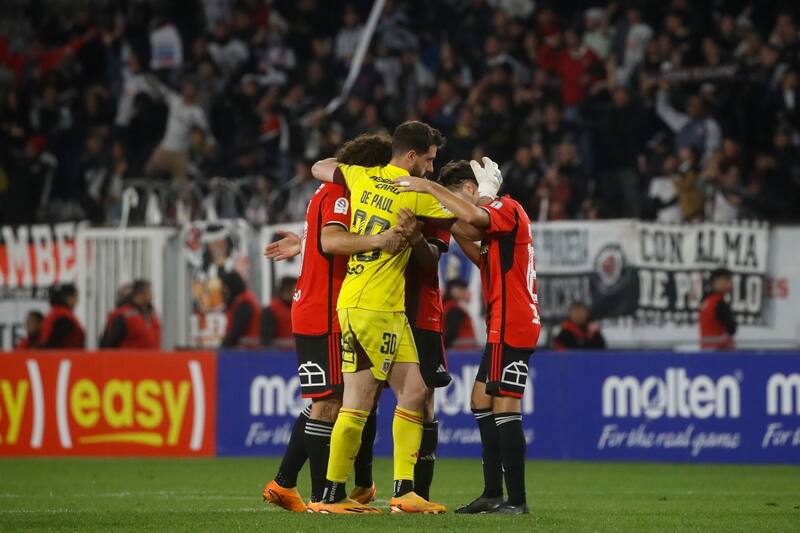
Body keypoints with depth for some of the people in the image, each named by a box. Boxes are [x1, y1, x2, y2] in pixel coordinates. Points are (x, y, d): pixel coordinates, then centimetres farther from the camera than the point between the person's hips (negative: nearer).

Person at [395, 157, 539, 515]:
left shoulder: (507, 210, -10)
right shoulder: (499, 215, 21)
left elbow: (472, 217, -31)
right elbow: (483, 258, 23)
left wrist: (431, 188, -25)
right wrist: (455, 232, 11)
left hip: (511, 325, -11)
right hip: (504, 325, 11)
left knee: (504, 405, -12)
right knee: (482, 400, 14)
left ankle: (516, 499, -14)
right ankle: (493, 494, 16)